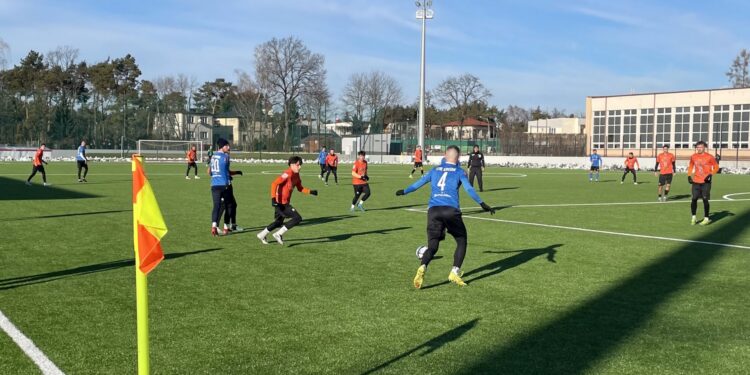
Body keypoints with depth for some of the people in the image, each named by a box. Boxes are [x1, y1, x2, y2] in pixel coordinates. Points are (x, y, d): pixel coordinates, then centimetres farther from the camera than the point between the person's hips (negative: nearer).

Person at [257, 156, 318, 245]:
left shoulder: (296, 175, 9)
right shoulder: (288, 174, -19)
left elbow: (300, 188, 20)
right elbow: (274, 184, -24)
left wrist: (310, 192, 6)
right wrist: (273, 198, -31)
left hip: (285, 203, 10)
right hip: (280, 203, -10)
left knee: (279, 222, 24)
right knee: (298, 218, -13)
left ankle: (262, 235, 39)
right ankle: (278, 234, -6)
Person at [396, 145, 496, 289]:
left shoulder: (434, 170, 19)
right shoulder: (459, 172, 10)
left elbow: (418, 183, 23)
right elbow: (469, 189, -2)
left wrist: (404, 191, 38)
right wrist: (482, 204, -1)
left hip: (433, 211, 3)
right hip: (451, 210, -3)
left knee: (432, 246, 5)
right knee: (461, 242, 16)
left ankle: (422, 268, -23)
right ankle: (455, 273, 3)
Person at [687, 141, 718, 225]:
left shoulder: (709, 157, -7)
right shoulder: (693, 157, 4)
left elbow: (716, 167, 0)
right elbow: (690, 166, 19)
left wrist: (710, 175, -15)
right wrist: (689, 176, 7)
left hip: (706, 181, -3)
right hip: (696, 181, 3)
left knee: (705, 199, -1)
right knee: (694, 199, -1)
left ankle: (706, 219, 9)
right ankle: (693, 217, 12)